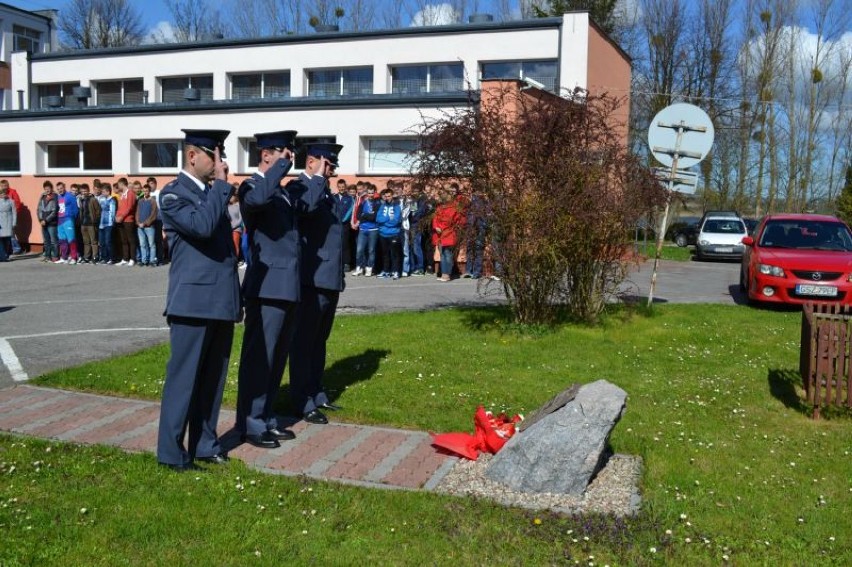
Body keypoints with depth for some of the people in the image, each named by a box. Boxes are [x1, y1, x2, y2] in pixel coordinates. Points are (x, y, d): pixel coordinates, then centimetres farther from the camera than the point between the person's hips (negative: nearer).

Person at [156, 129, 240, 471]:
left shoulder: (212, 192, 17)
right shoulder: (173, 194, -7)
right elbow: (201, 226, -25)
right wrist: (221, 184, -16)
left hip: (221, 301, 8)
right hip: (194, 302, -8)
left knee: (213, 377, 13)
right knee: (184, 377, 0)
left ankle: (205, 444, 23)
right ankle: (171, 452, 10)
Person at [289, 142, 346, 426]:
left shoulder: (329, 196, 17)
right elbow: (306, 206, -34)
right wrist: (318, 178, -21)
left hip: (331, 280, 9)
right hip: (311, 280, -9)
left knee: (319, 341, 18)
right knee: (303, 342, 0)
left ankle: (317, 394, 28)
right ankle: (304, 403, 6)